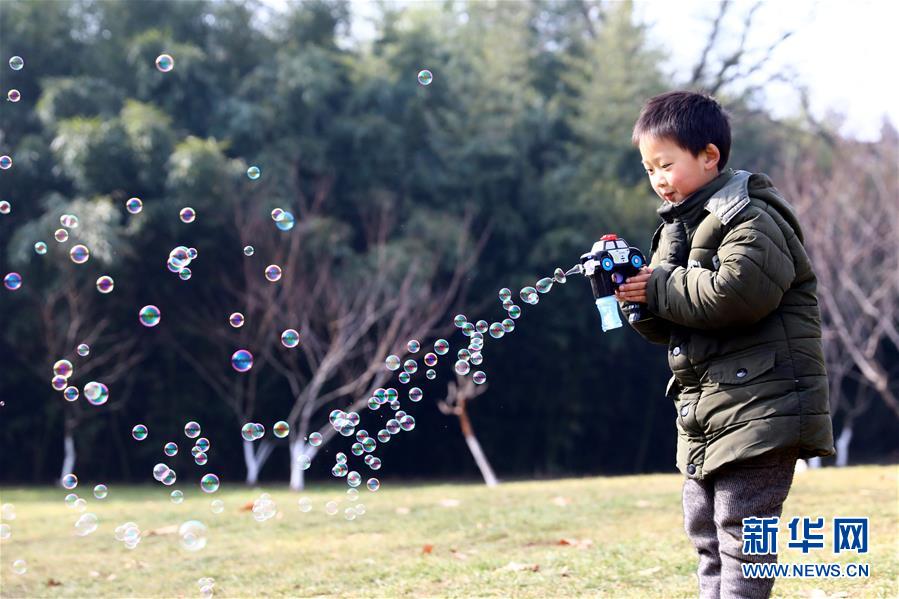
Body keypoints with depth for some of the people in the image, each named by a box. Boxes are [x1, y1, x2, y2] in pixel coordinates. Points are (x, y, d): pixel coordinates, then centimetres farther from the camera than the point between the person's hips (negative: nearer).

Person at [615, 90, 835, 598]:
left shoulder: (750, 218, -11)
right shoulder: (680, 226, 17)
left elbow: (738, 292, -29)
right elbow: (668, 325, 15)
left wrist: (659, 288, -17)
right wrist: (633, 292, -5)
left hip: (759, 405, -10)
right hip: (704, 413, 10)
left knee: (741, 528, -11)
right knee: (705, 530, 13)